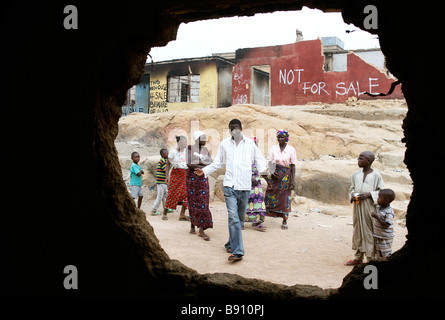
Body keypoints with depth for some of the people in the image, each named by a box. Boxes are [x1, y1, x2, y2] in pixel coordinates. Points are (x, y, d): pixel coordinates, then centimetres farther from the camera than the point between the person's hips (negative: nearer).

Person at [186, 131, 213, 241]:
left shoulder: (206, 150, 10)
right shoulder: (190, 148, -1)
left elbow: (211, 164, 2)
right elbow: (189, 164, -11)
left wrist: (198, 163, -12)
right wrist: (202, 166, -13)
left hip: (203, 178, 3)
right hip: (192, 177, -2)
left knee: (203, 203, -5)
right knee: (192, 201, 4)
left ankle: (202, 229, -5)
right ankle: (192, 225, 19)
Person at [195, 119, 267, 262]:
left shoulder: (250, 144, 6)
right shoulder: (224, 144, 8)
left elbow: (259, 159, 12)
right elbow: (218, 163, 17)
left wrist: (263, 168, -9)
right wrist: (204, 171, 6)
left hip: (245, 186, 1)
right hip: (230, 185, -1)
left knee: (240, 217, 10)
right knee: (233, 217, -13)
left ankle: (231, 244, 28)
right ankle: (237, 251, -14)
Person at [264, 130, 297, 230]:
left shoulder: (291, 150, -2)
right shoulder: (273, 148, 3)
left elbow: (293, 166, -2)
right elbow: (270, 163, 2)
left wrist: (293, 180, -7)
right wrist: (270, 173, -15)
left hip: (286, 175, -1)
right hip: (274, 175, 1)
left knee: (285, 198, 1)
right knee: (270, 195, 0)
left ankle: (285, 221, 11)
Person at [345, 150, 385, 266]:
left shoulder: (376, 175, -8)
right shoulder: (355, 174, 6)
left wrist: (369, 194, -17)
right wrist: (352, 195, -5)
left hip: (370, 208, -5)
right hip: (357, 208, 5)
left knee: (369, 233, 0)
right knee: (357, 231, 13)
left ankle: (370, 259, 11)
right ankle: (358, 258, 25)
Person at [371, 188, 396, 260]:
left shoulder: (389, 212, -24)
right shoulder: (380, 208, 3)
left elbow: (386, 225, -28)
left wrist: (377, 217, -31)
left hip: (385, 238, -9)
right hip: (378, 236, 9)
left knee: (386, 255, 2)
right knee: (379, 254, 19)